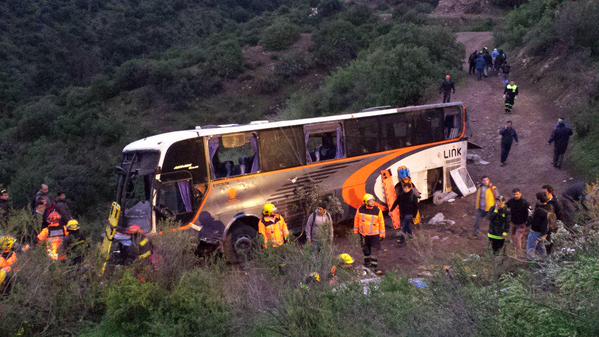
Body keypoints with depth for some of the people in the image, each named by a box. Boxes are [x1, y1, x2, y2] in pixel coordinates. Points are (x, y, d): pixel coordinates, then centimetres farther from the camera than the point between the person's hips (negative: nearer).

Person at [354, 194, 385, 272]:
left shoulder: (378, 210, -11)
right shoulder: (360, 210, -8)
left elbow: (381, 222, -3)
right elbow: (356, 220, 6)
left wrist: (382, 234, -1)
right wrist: (356, 230, 12)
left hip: (374, 234, -2)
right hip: (363, 234, 2)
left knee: (374, 251, -6)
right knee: (366, 250, 18)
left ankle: (375, 266, 1)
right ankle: (367, 263, 38)